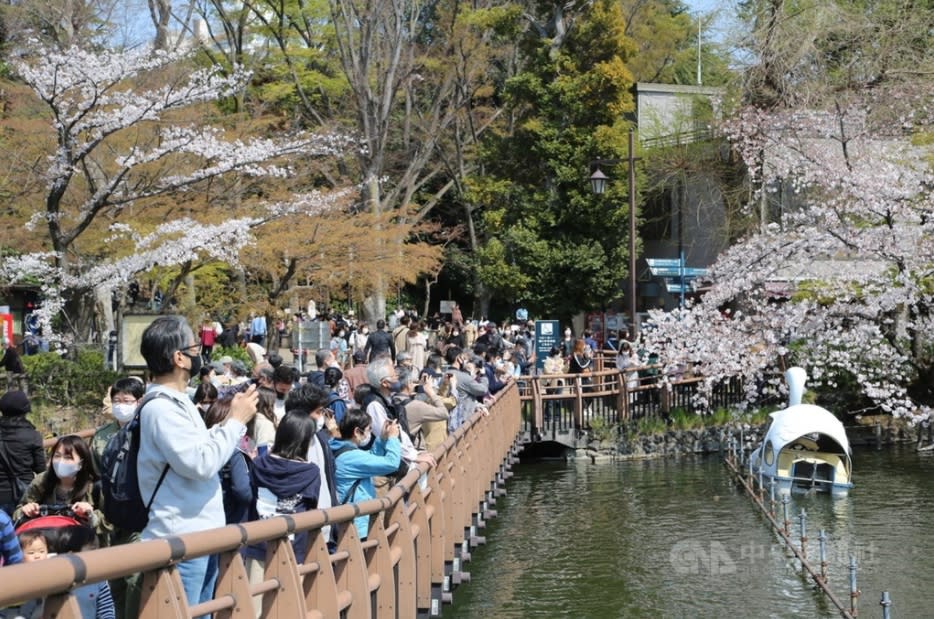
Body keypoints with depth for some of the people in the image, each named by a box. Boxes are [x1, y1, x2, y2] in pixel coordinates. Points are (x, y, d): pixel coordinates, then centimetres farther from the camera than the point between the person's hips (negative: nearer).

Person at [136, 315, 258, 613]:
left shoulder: (178, 402, 14)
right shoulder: (160, 409, -17)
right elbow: (201, 463, -23)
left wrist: (233, 420, 9)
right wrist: (236, 421, -14)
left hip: (201, 536, 10)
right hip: (180, 542, -10)